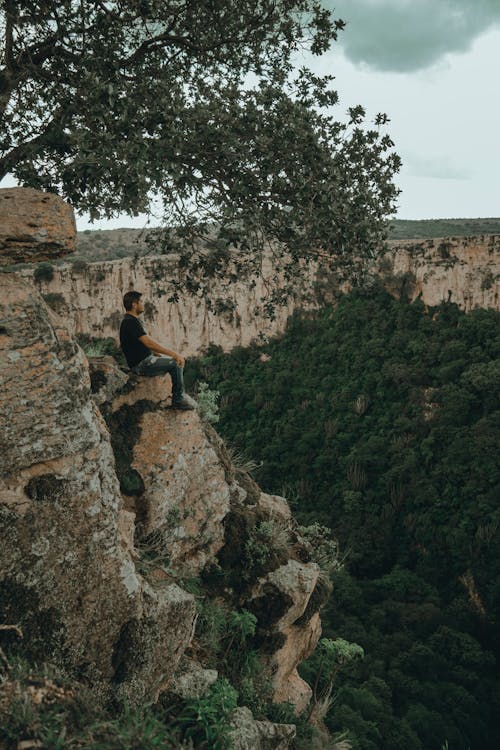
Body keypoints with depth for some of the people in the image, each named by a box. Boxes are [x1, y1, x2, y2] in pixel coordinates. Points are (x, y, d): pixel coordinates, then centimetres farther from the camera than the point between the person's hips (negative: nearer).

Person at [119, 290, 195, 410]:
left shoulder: (132, 320, 14)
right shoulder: (130, 322, -20)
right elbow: (149, 343, -28)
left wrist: (158, 355, 10)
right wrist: (173, 354, -27)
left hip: (146, 359, 10)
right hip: (140, 364, -10)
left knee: (177, 360, 14)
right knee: (176, 363, -17)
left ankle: (179, 395, 16)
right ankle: (178, 400, -8)